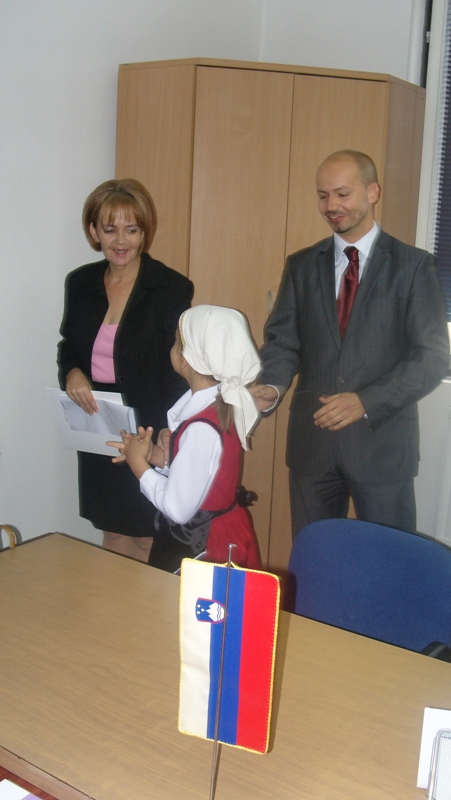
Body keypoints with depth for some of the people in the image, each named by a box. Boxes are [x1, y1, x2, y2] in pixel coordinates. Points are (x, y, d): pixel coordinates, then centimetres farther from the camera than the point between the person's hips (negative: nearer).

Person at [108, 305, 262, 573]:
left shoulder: (202, 428, -28)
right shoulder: (223, 405, -1)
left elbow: (177, 508, -23)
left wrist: (138, 462, -11)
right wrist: (155, 455, -1)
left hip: (202, 548, -9)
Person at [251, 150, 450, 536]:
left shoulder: (414, 265, -3)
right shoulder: (301, 265, 8)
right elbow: (283, 341, 5)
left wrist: (366, 401, -21)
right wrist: (271, 386, -17)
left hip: (382, 441, -3)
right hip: (312, 439, 3)